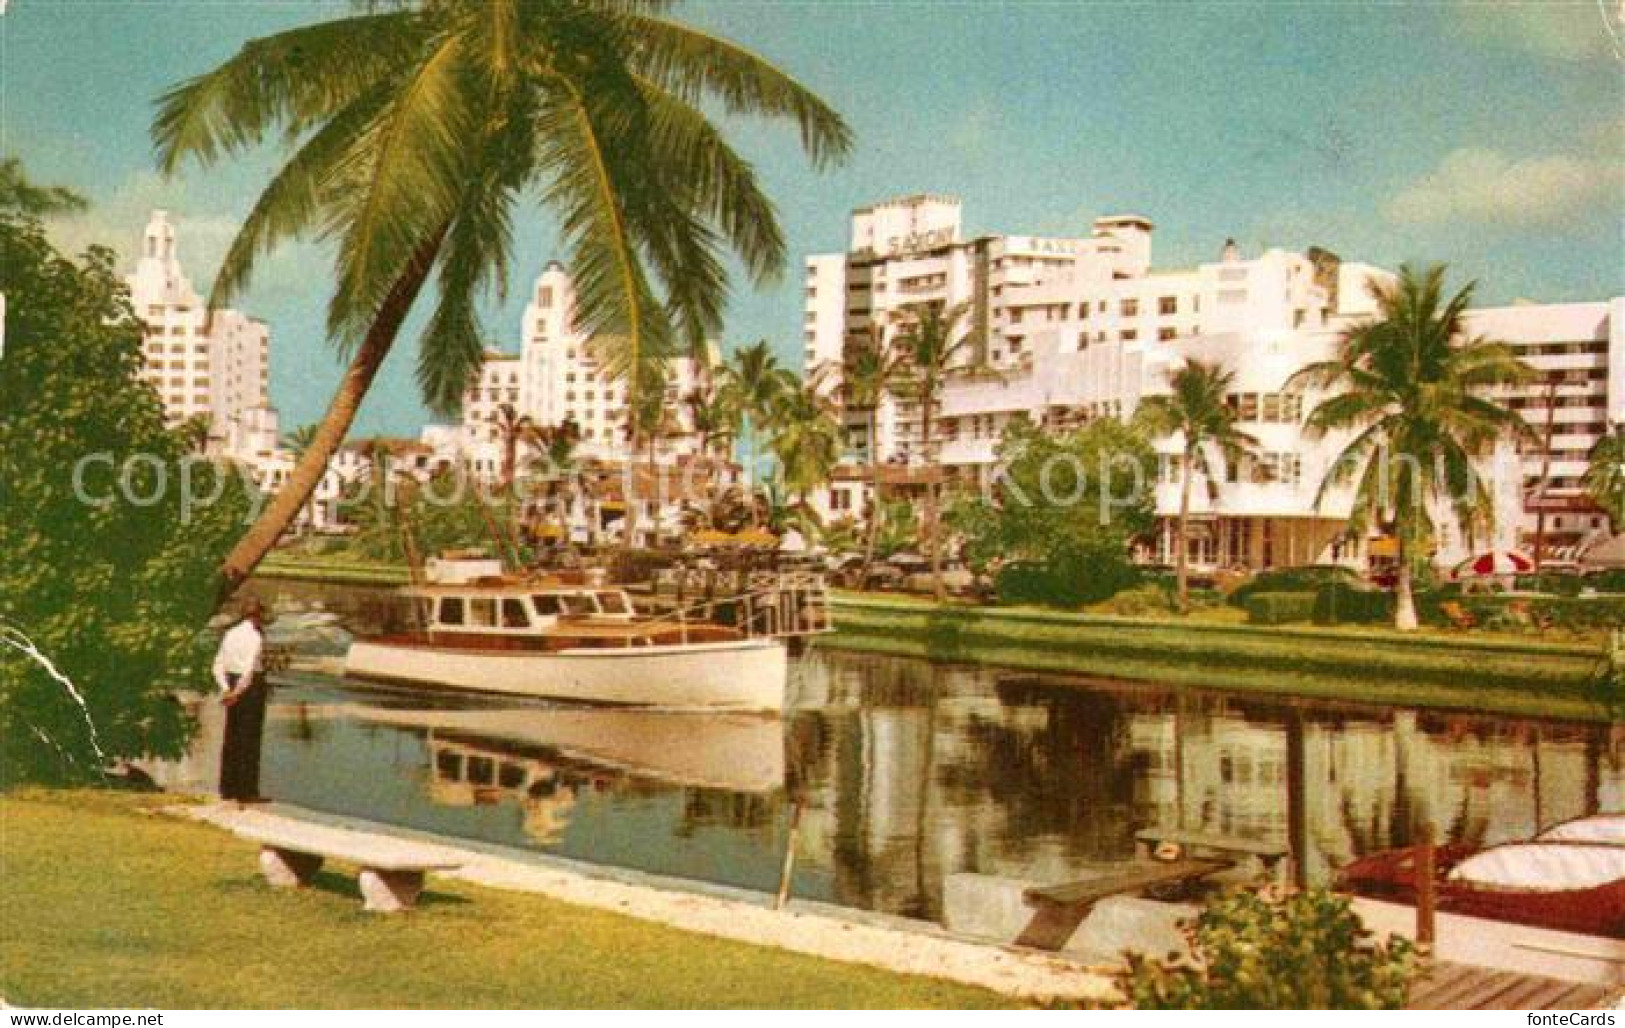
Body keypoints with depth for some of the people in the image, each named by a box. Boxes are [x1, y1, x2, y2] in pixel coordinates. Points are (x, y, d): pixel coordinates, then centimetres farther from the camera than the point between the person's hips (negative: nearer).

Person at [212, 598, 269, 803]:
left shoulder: (231, 634, 10)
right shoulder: (256, 636, -12)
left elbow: (218, 666, 7)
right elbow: (250, 667, -22)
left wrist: (226, 690, -2)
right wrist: (238, 692, -16)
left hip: (232, 685, 7)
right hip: (252, 685, -7)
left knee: (232, 738, 13)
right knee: (250, 739, -2)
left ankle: (228, 788, 19)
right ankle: (247, 791, -1)